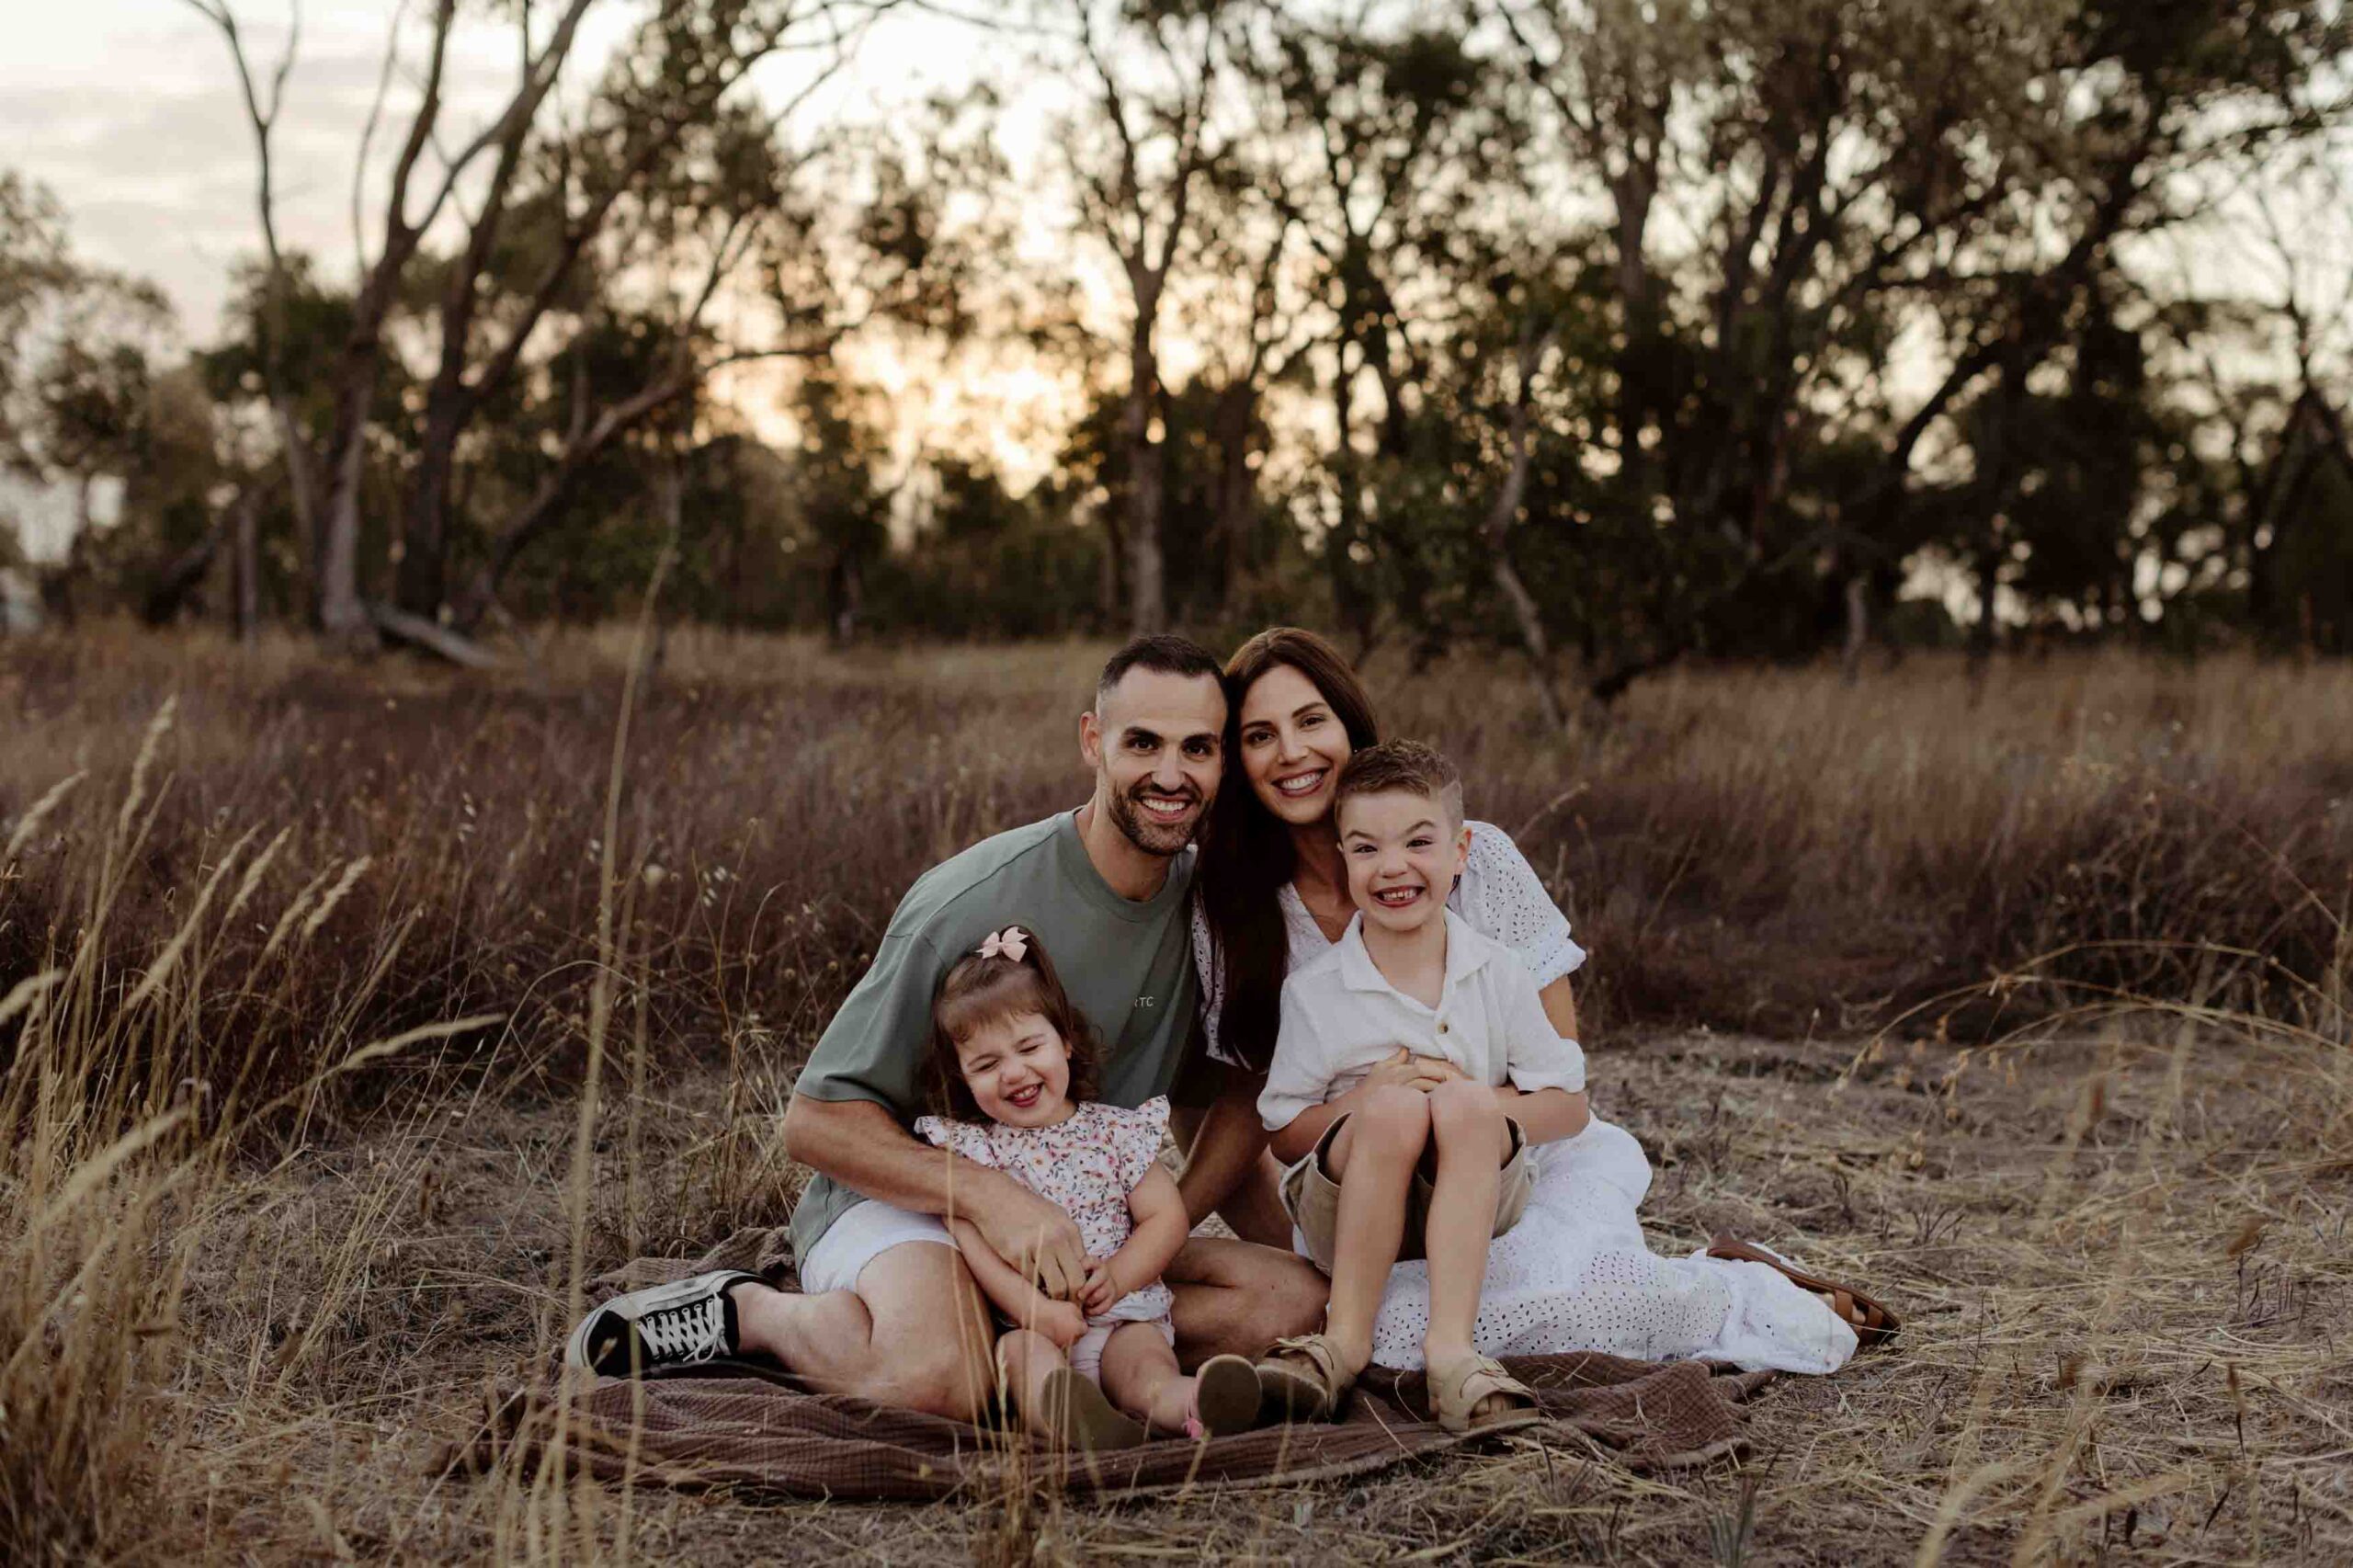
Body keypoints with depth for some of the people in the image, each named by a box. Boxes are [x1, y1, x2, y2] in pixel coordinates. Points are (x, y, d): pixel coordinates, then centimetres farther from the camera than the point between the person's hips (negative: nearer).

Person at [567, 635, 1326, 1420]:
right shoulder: (972, 903, -19)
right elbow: (816, 1120, -17)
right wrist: (985, 1193, -32)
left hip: (1068, 1228, 6)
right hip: (903, 1200, -6)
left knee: (1297, 1299, -17)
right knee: (940, 1375, -39)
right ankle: (746, 1311, -8)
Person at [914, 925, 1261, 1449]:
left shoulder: (1115, 1131, 13)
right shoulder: (969, 1147, 8)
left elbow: (1167, 1217, 9)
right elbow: (971, 1243, -5)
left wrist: (1116, 1277, -10)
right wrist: (1032, 1307, -20)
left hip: (1120, 1319, 1)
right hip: (1025, 1324, -1)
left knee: (1145, 1362, -30)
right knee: (1022, 1351, -34)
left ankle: (1185, 1404, -64)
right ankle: (1061, 1410, -68)